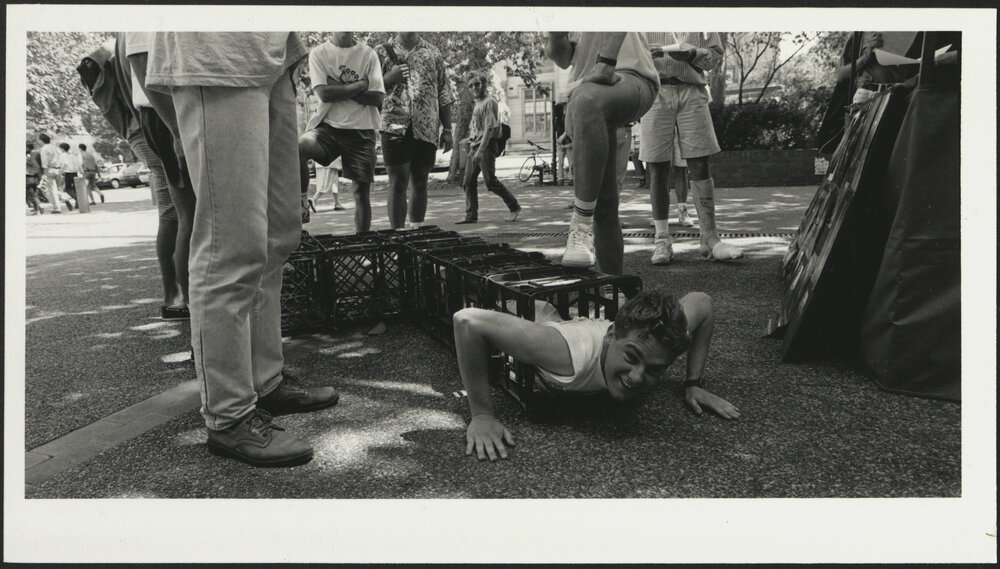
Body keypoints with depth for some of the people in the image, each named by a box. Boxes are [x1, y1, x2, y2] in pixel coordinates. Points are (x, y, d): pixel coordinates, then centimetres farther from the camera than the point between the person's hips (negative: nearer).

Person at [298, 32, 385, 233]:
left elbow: (377, 97, -3)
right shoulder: (319, 53, 4)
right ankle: (303, 203, -9)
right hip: (329, 126, -1)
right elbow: (324, 93, -9)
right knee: (298, 147, -30)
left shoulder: (369, 54, 7)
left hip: (362, 129, 1)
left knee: (362, 191, 0)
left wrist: (339, 87, -8)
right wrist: (361, 85, -7)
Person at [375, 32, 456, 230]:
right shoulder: (382, 52, 8)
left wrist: (447, 130, 6)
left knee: (420, 182, 8)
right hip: (394, 126, -2)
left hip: (427, 129, 2)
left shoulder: (433, 53, 13)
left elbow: (444, 94, 12)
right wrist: (390, 77, -12)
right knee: (398, 182, -7)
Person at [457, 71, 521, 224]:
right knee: (468, 182, 5)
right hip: (474, 147, 9)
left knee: (490, 181, -8)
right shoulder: (477, 103, 18)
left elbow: (489, 128, -18)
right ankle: (471, 215, 9)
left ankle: (514, 207, 6)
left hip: (486, 147, -9)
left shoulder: (489, 102, -10)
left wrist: (481, 150, -24)